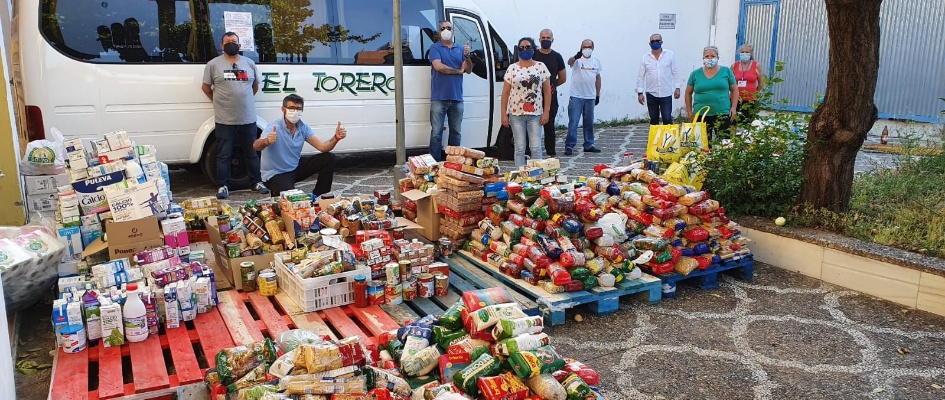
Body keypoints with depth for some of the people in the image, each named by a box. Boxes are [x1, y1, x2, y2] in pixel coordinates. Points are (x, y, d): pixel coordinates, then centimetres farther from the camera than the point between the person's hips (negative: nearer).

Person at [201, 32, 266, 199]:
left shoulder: (250, 63, 9)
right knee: (224, 155, 2)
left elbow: (255, 86, 19)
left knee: (252, 153, 11)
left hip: (248, 118, 3)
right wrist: (219, 100, 9)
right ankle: (223, 186, 9)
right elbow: (205, 87, 7)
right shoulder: (213, 64, 1)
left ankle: (257, 182, 22)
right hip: (224, 120, -2)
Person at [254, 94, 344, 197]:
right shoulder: (274, 128, -23)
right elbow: (256, 146, -39)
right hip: (276, 173, -7)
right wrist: (266, 141, -63)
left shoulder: (303, 127, -4)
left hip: (296, 167, 7)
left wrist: (336, 138, -29)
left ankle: (318, 196, 8)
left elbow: (322, 147, -9)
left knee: (328, 158, -3)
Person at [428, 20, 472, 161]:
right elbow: (438, 66, -12)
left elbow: (468, 70, 10)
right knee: (436, 132, -5)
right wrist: (458, 71, -2)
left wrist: (467, 56, -9)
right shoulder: (435, 48, 4)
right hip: (439, 98, -4)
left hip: (457, 98, 4)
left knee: (456, 132, 8)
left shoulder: (460, 49, 17)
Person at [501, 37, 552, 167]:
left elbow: (547, 91, 5)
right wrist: (504, 114, -1)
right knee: (519, 148, 5)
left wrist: (546, 112, -2)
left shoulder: (541, 67, 5)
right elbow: (505, 92, 5)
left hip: (535, 114, 0)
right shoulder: (512, 68, 5)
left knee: (536, 148, -1)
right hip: (516, 114, 0)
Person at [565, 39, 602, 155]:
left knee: (589, 122, 11)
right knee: (573, 122, -7)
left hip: (590, 97, 5)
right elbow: (570, 62, -29)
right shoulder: (577, 59, -5)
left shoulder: (596, 61, 10)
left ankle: (588, 145, 21)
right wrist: (576, 56, -51)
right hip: (576, 96, -5)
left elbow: (597, 78, 16)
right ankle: (569, 146, -3)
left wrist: (598, 95, 14)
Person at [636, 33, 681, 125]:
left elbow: (675, 72, 4)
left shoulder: (670, 54, 2)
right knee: (653, 119, 10)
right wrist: (640, 92, -1)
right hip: (651, 94, 1)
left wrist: (677, 88, -2)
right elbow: (641, 76, 5)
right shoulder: (645, 57, 4)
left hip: (666, 93, -1)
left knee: (667, 119, -2)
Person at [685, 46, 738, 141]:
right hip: (701, 115, 1)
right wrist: (689, 111, 7)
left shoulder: (726, 71, 5)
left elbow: (734, 90, 9)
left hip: (723, 114, -1)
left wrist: (733, 107, -1)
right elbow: (688, 93, 13)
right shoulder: (695, 74, 6)